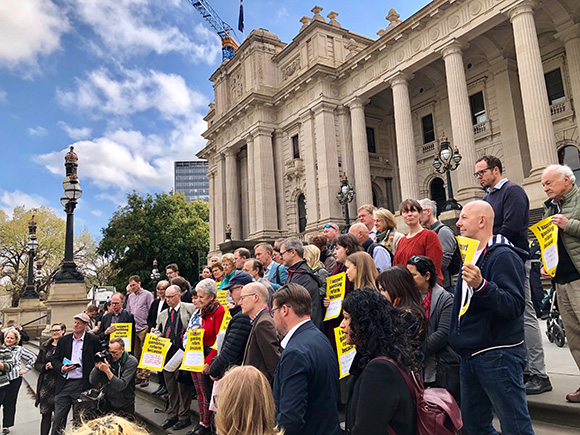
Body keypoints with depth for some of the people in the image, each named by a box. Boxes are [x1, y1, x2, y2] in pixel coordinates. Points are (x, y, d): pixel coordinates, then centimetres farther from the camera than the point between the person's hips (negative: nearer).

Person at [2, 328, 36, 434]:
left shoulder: (19, 350, 2)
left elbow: (33, 358, 9)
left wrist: (26, 369, 4)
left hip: (14, 379, -1)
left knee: (9, 402, 4)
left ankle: (6, 425, 15)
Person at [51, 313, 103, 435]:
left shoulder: (93, 340, -3)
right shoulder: (64, 340, 8)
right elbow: (55, 359, 11)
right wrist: (61, 368, -9)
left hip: (82, 385, -3)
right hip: (64, 385, 3)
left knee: (80, 420, 8)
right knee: (58, 418, 7)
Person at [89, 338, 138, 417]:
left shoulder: (131, 362, -17)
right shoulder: (105, 358, -7)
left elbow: (121, 386, -25)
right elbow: (92, 382, -5)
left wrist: (107, 370, -33)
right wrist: (97, 367, -22)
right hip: (107, 404, 3)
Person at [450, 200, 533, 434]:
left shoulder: (503, 256, -14)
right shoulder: (471, 257, 15)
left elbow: (515, 306, -25)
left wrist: (481, 285, -37)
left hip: (498, 355, -9)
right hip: (470, 355, 9)